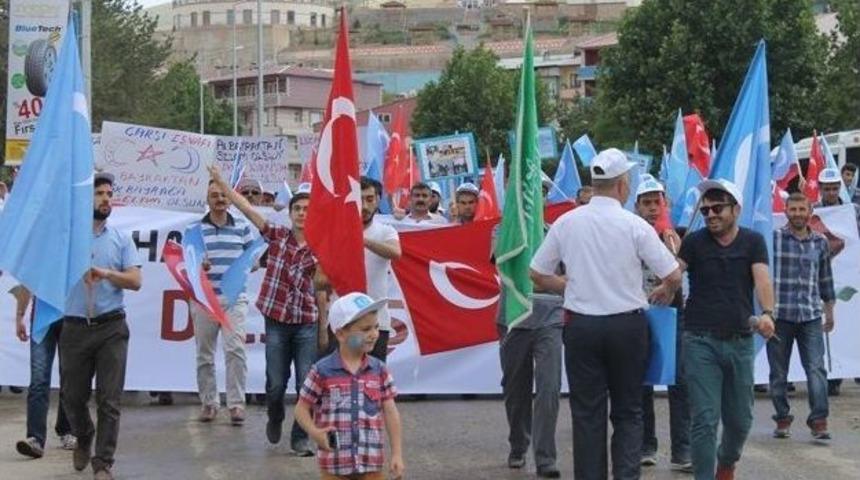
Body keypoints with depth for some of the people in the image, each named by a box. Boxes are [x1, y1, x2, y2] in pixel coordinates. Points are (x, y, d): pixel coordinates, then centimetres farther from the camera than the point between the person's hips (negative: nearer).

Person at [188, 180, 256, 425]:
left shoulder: (242, 227, 9)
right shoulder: (194, 229, 6)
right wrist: (197, 267, -16)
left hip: (234, 297, 0)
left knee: (235, 349, -11)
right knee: (204, 354, 5)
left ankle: (237, 403, -7)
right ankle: (208, 402, 15)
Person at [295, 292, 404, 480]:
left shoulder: (379, 370, 2)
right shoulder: (323, 371, -7)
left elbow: (390, 412, 4)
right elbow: (302, 408, 1)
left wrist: (397, 454, 1)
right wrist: (314, 432, -18)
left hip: (371, 461, 2)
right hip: (335, 461, -2)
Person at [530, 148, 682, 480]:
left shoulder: (566, 223, -1)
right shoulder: (634, 226, -9)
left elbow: (538, 275, 7)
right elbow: (673, 277, -6)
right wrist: (665, 293, 16)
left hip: (581, 325, 2)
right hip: (626, 325, -2)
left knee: (588, 413, 7)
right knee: (628, 412, 8)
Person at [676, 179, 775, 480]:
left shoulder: (753, 242, 1)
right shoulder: (694, 242, 0)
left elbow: (762, 279, -14)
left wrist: (767, 313, -32)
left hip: (740, 341, 2)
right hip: (701, 342, -2)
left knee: (740, 419, 14)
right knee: (705, 420, -7)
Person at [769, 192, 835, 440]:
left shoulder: (820, 243, 12)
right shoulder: (773, 238, 1)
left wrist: (829, 309, 22)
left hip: (811, 316, 2)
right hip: (779, 315, -2)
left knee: (816, 369, -8)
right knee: (778, 372, 4)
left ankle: (819, 421, -8)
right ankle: (782, 420, 15)